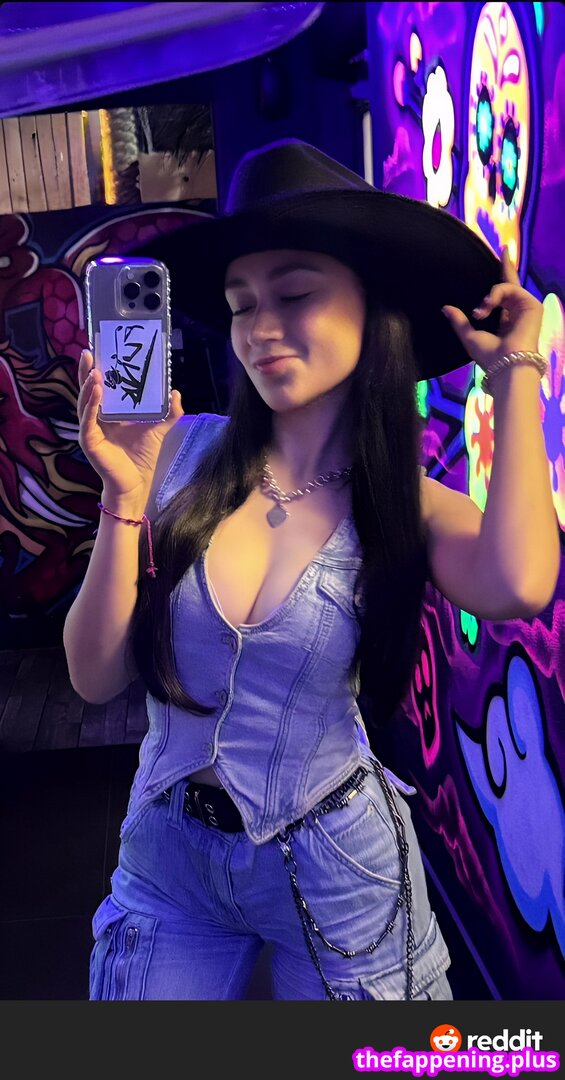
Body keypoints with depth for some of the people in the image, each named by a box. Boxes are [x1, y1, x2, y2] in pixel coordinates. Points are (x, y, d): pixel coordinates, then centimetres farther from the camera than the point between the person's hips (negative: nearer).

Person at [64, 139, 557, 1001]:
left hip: (337, 865, -1)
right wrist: (126, 494, -22)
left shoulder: (407, 504, -10)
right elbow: (96, 676, -9)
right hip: (167, 854, 2)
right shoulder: (183, 453, -10)